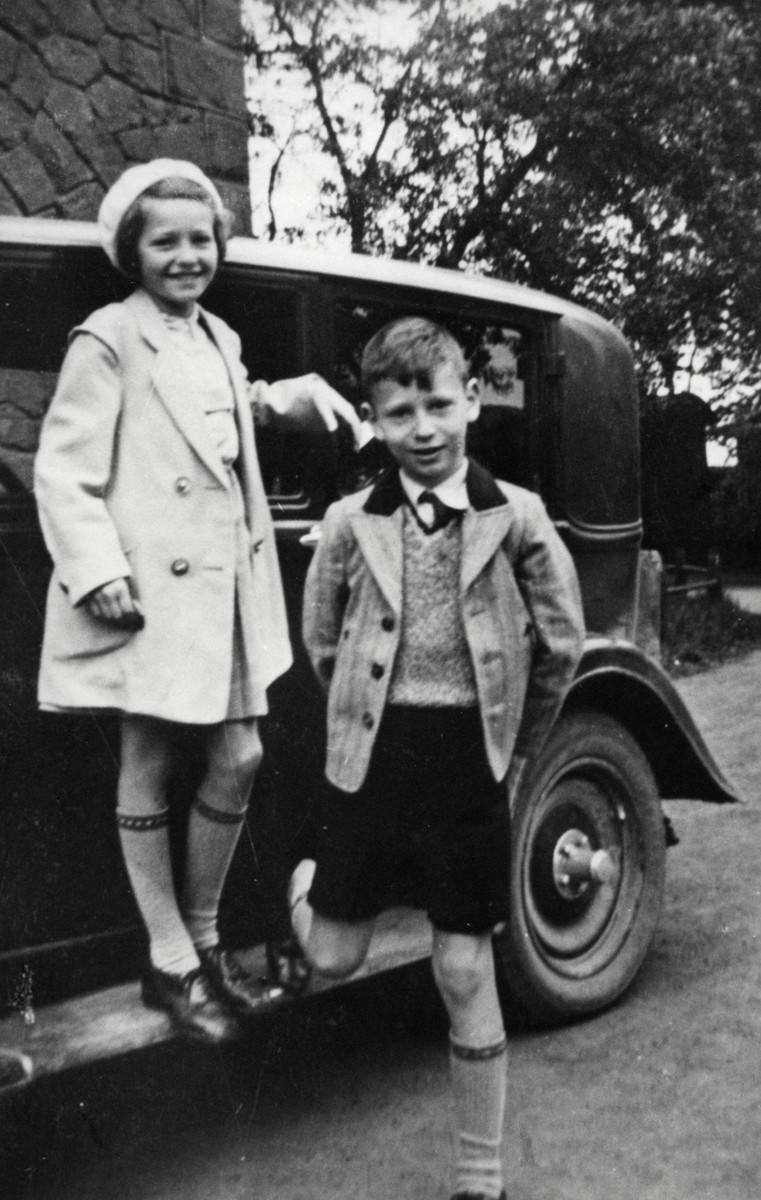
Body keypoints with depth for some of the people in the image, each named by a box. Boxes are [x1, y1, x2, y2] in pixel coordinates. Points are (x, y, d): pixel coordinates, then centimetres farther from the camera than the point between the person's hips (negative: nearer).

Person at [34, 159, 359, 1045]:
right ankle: (170, 965, 17)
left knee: (238, 760, 8)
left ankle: (204, 938, 27)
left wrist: (293, 396, 13)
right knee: (148, 769, 3)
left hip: (223, 583, 7)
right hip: (149, 591, -7)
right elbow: (62, 472, -11)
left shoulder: (218, 341, 17)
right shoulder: (107, 341, -6)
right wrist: (99, 572, -21)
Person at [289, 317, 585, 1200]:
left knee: (466, 974, 7)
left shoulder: (516, 518, -5)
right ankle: (307, 885, 48)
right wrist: (372, 723, 8)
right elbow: (323, 642, 9)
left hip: (473, 764, -1)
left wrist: (511, 749, 8)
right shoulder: (350, 523, -2)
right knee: (333, 958, 12)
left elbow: (561, 645, 3)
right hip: (369, 757, 1)